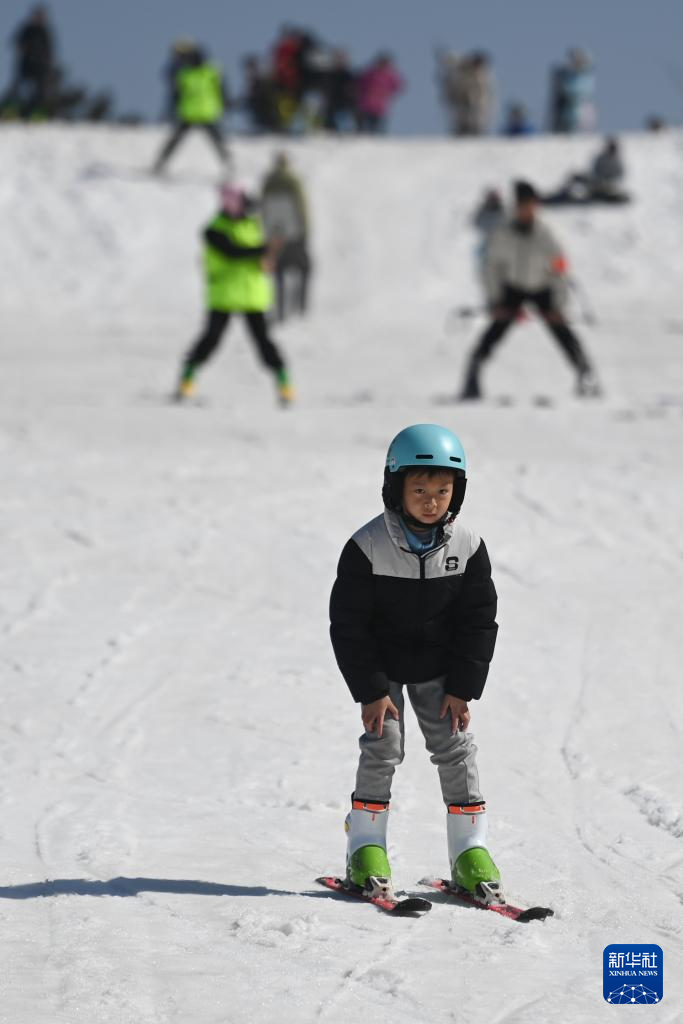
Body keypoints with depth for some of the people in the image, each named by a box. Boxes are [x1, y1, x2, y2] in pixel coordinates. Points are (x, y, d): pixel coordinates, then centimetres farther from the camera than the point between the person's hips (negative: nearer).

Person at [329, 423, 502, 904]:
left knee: (454, 747, -1)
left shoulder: (468, 545, -13)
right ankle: (367, 849, 0)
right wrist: (370, 690, -17)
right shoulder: (368, 547, -21)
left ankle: (470, 850, 6)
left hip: (440, 666, 2)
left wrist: (463, 687, -8)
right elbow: (349, 624, -15)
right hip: (382, 666, -2)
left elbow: (478, 621, -4)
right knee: (382, 747, -9)